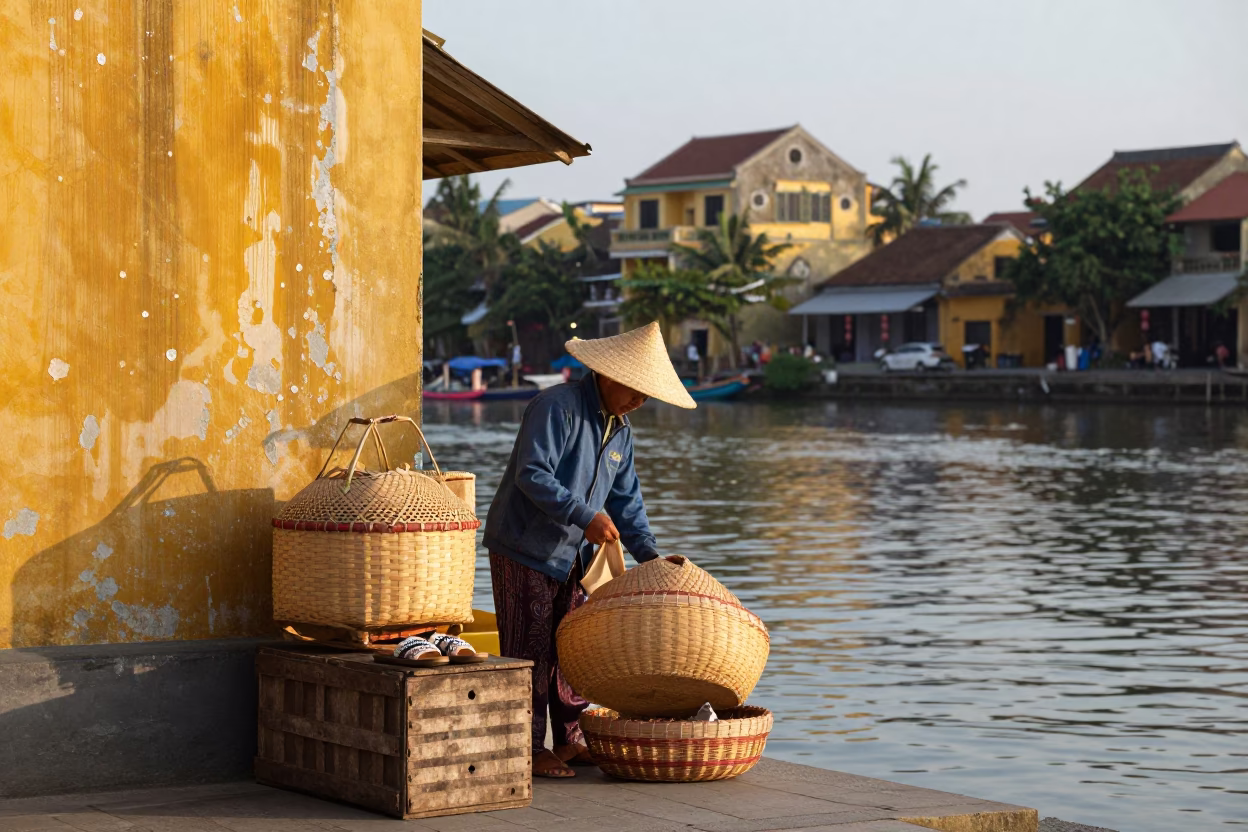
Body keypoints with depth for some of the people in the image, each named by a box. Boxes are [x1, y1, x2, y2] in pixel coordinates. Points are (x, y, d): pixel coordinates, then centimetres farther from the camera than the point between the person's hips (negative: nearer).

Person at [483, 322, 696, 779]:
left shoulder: (620, 429, 10)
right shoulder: (555, 407, -18)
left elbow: (626, 499, 11)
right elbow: (532, 475, -26)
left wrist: (647, 551, -2)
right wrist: (585, 515, -30)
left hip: (571, 553, 8)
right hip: (524, 548, -8)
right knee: (530, 651, -5)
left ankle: (570, 740, 22)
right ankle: (529, 747, 0)